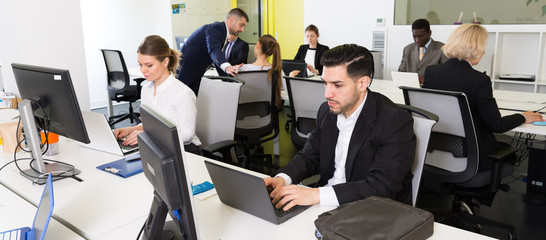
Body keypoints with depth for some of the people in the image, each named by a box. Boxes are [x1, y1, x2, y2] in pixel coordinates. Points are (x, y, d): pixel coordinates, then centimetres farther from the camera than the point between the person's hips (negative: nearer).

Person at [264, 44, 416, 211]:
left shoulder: (397, 122, -18)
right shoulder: (327, 110, 4)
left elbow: (383, 186, -26)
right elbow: (309, 156, 9)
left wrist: (317, 195, -35)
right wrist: (282, 178, -13)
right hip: (325, 204, 7)